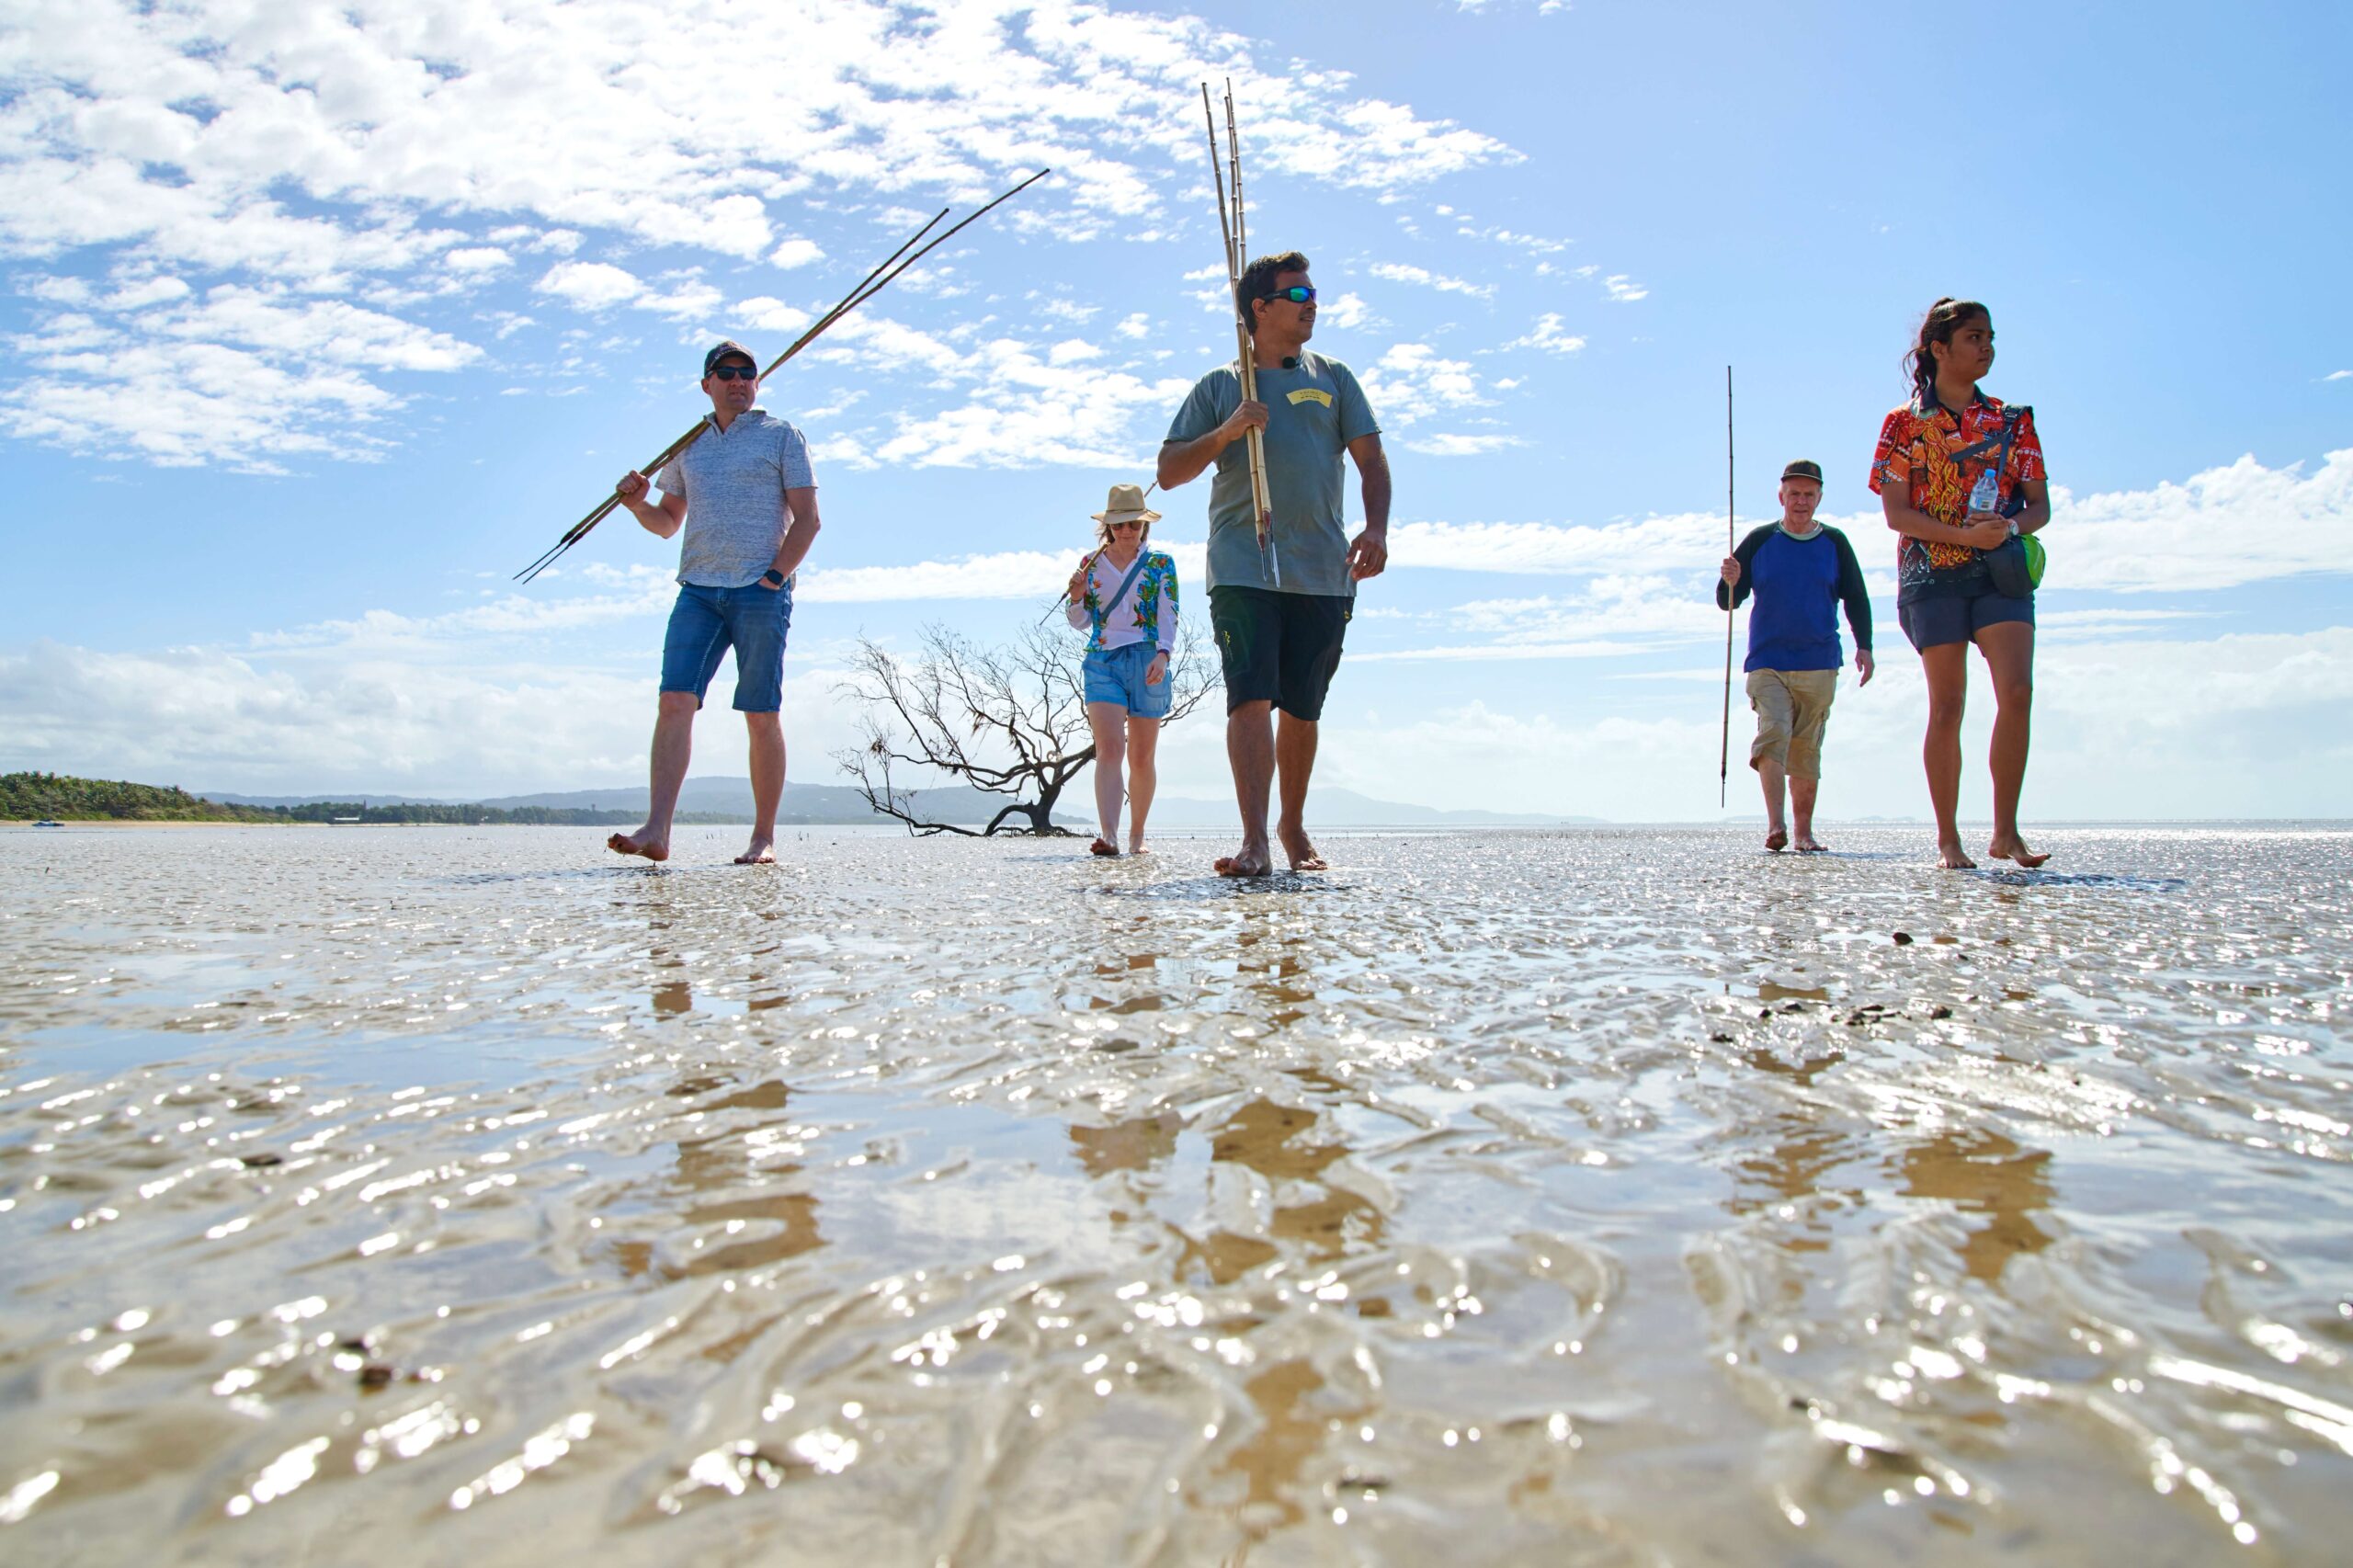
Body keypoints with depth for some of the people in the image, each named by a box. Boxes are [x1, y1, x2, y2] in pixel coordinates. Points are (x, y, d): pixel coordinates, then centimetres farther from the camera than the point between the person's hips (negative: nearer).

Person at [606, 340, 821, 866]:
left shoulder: (781, 436, 8)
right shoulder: (687, 446, 21)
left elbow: (806, 519, 1)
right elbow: (668, 523, 27)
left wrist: (774, 577, -10)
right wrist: (637, 504, 5)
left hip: (760, 591, -4)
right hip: (697, 589, 4)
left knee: (762, 715, -3)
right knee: (675, 700, -11)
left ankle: (764, 838, 4)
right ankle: (657, 831, -17)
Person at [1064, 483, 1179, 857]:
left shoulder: (1161, 565, 7)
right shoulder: (1091, 563, 12)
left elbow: (1168, 616, -2)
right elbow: (1080, 622, 12)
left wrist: (1163, 654, -19)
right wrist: (1077, 597, -9)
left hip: (1147, 661, 0)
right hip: (1102, 661, 0)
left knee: (1141, 757, 5)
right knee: (1109, 748, -16)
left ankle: (1137, 835, 18)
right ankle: (1108, 835, -27)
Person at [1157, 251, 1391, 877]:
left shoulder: (1333, 378, 17)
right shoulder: (1219, 385, 12)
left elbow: (1371, 461, 11)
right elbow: (1169, 472, 7)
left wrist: (1376, 528, -7)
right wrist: (1225, 432, -9)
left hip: (1323, 571, 2)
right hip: (1242, 568, -2)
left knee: (1302, 708, 8)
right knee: (1250, 697, -16)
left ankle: (1293, 823, 27)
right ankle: (1254, 841, -20)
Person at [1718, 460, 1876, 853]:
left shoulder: (1835, 543, 10)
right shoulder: (1759, 541, 6)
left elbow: (1856, 599, 14)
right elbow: (1727, 601, 7)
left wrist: (1863, 646, 2)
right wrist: (1730, 581, -15)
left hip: (1819, 665, 2)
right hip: (1768, 664, -1)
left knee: (1807, 750, 4)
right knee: (1773, 733, -20)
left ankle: (1804, 831, 11)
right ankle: (1775, 824, -27)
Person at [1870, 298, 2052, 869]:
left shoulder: (2012, 420, 12)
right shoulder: (1905, 424, 4)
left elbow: (2040, 504, 11)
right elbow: (1896, 513, -4)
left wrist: (2011, 526, -12)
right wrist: (1965, 535, -16)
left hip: (2002, 571, 2)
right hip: (1933, 574, -2)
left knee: (2017, 690, -15)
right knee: (1947, 705, -2)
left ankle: (2005, 832, -8)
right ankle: (1948, 839, 6)